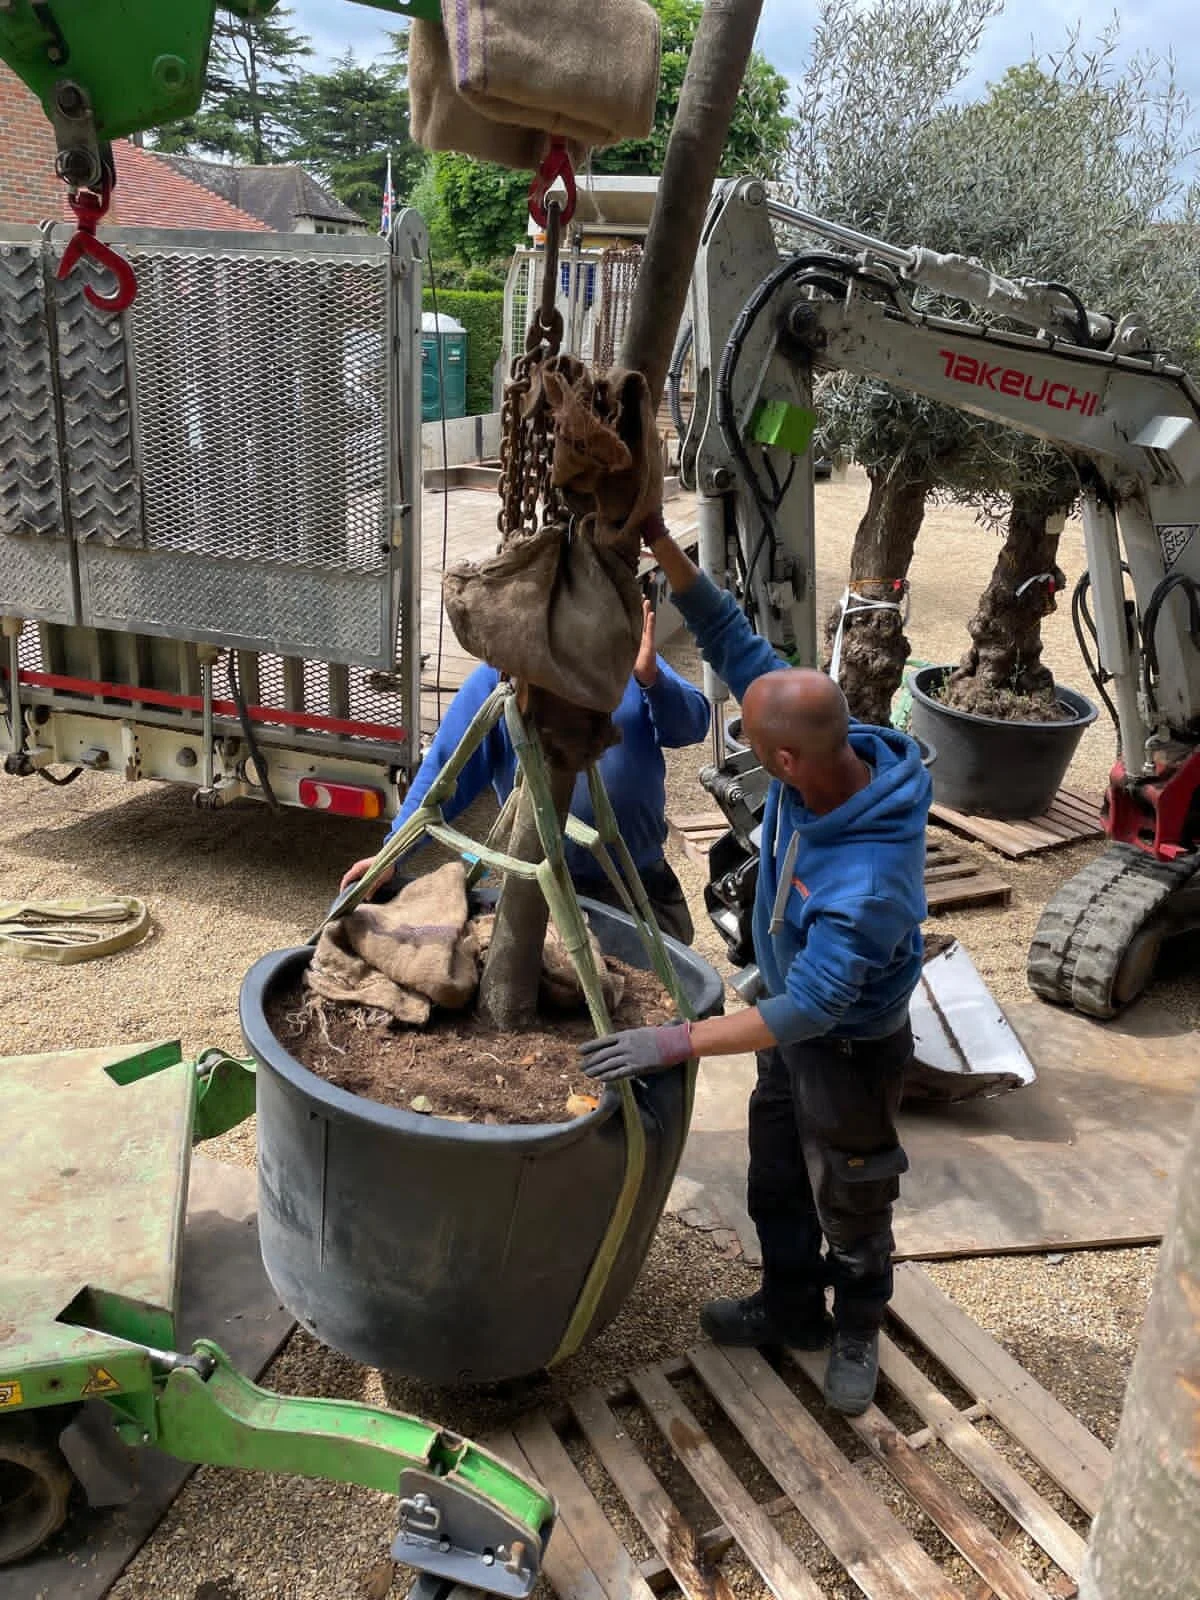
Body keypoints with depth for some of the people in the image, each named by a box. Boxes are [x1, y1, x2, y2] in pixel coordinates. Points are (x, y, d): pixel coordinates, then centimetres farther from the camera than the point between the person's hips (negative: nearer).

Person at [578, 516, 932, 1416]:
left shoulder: (871, 875, -42)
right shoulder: (820, 746, -20)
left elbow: (815, 1002, -41)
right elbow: (735, 639, -15)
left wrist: (681, 1042, -43)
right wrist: (662, 544, -23)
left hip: (851, 1045, -8)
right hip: (794, 1017, 8)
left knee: (849, 1204, 16)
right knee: (776, 1180, 25)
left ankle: (857, 1333, 44)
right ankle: (791, 1308, 48)